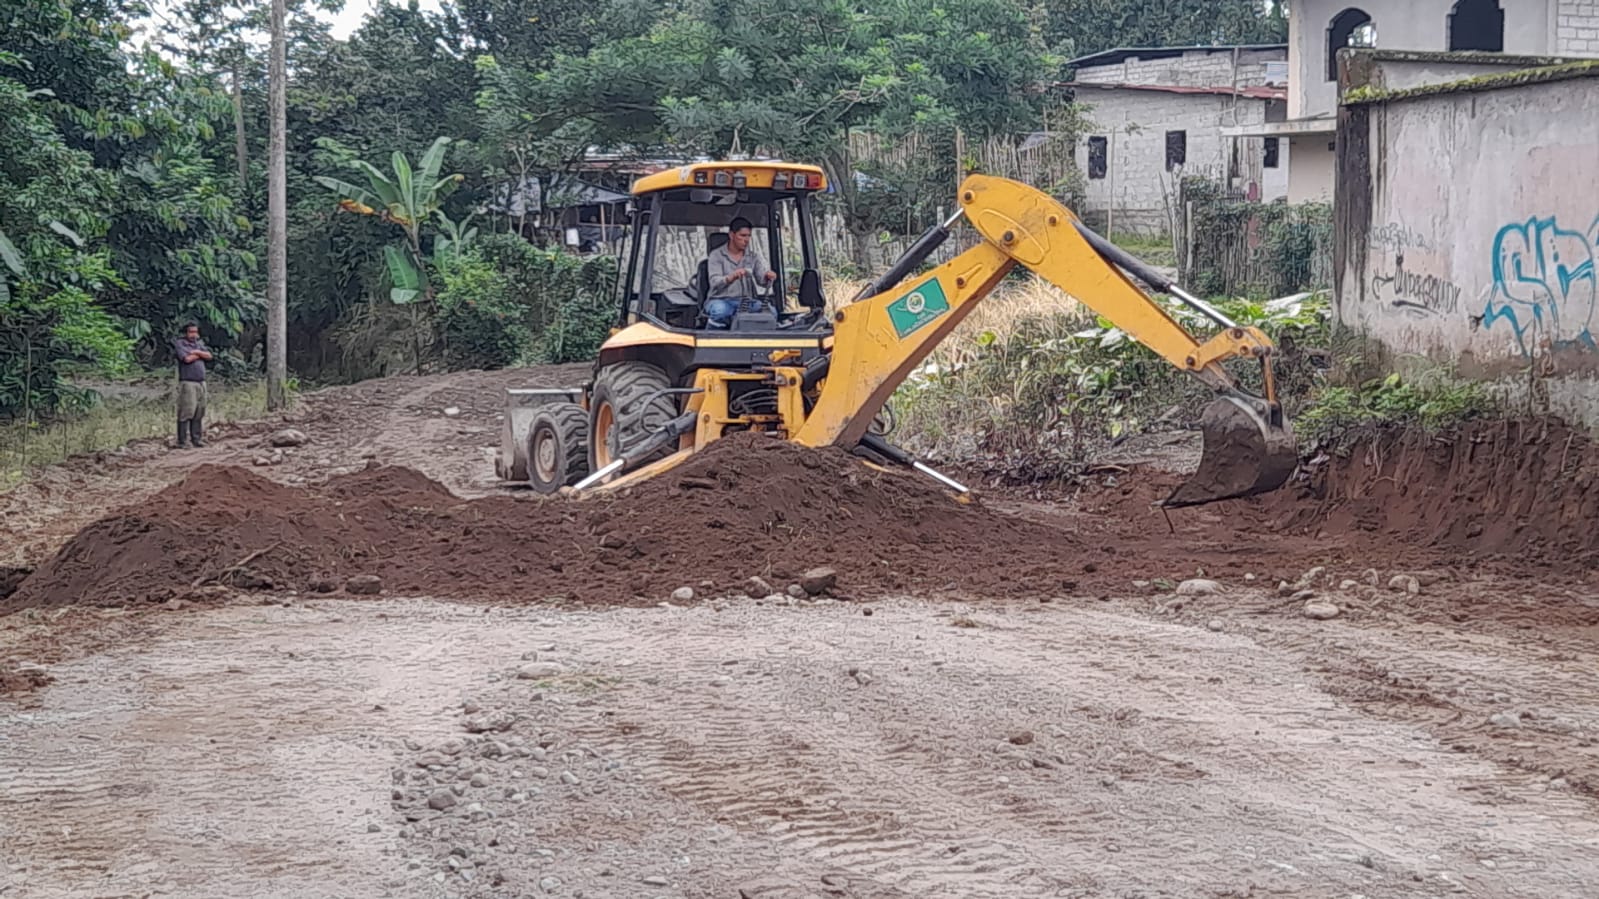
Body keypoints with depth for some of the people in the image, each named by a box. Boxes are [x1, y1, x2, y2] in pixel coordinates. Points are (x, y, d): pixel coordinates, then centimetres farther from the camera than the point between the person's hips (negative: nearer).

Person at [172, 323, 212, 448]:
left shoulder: (199, 343, 18)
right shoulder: (179, 344, -1)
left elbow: (209, 356, 6)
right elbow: (186, 358, -15)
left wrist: (197, 352, -9)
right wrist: (200, 355, 0)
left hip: (201, 382, 6)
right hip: (187, 382, -6)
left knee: (199, 412, 5)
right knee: (186, 412, -10)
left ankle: (195, 438, 11)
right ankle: (182, 441, -9)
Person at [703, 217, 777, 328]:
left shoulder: (753, 256, 15)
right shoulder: (716, 255, 2)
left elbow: (761, 278, 0)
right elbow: (715, 282, -13)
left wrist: (767, 276, -26)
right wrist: (731, 277, -36)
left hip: (746, 301, 4)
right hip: (721, 300, -4)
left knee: (771, 310, -27)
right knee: (720, 310, -41)